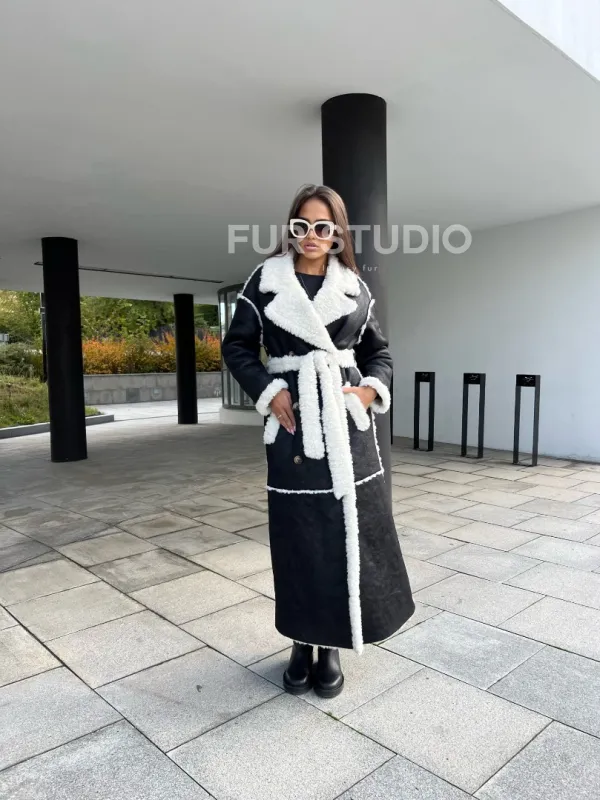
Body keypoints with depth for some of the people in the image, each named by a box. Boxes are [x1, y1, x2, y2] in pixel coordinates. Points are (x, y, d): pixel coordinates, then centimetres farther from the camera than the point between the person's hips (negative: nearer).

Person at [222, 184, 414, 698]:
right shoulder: (266, 281, 4)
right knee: (297, 533, 3)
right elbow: (237, 347, 6)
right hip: (293, 419, -1)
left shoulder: (354, 287, 8)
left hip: (345, 418, 2)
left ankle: (332, 646, 20)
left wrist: (373, 389, -3)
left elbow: (379, 350, 16)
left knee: (349, 530, 3)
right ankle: (302, 642, 22)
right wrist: (268, 391, -7)